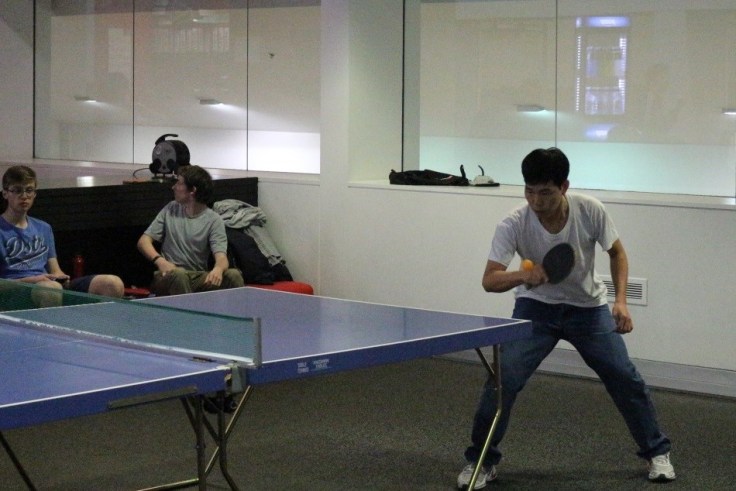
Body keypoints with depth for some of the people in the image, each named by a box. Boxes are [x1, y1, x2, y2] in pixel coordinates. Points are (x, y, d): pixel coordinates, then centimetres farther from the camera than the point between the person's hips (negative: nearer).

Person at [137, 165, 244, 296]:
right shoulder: (171, 210, 10)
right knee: (179, 274, -37)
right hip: (169, 276, 1)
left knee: (234, 275, -29)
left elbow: (221, 256, -12)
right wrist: (159, 260, -16)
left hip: (200, 279, -1)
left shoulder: (213, 220, 0)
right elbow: (143, 241, 7)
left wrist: (218, 269, -39)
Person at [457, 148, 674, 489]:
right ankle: (481, 461, 3)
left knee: (625, 378, -2)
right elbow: (489, 280, -27)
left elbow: (617, 253, -4)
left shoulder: (590, 211, -22)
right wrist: (523, 275, -47)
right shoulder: (513, 225, -26)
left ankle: (656, 452, 21)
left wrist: (621, 301, -15)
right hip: (536, 307, -1)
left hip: (588, 307, 1)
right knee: (503, 379, -16)